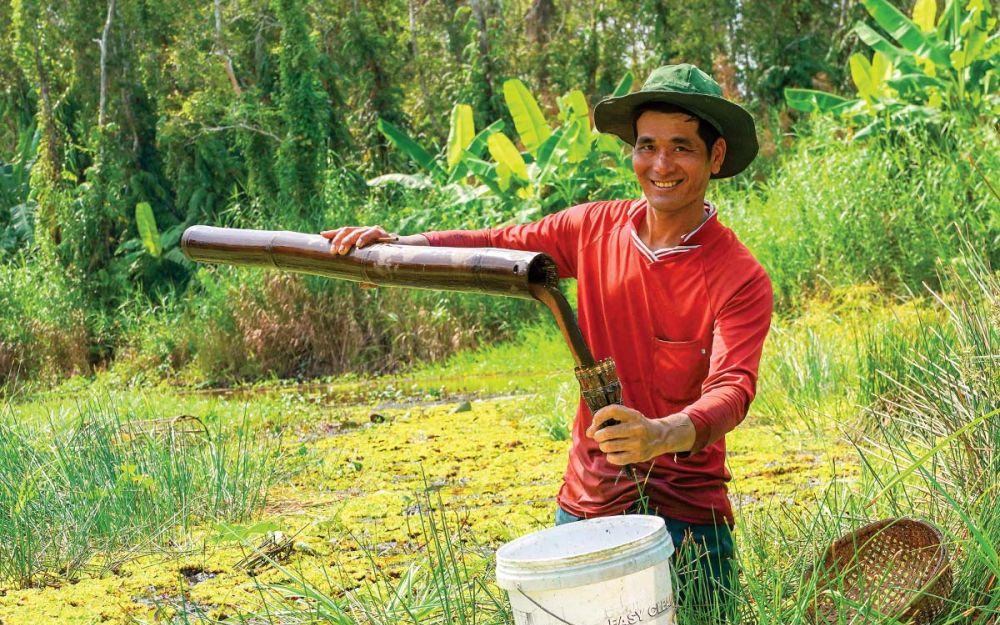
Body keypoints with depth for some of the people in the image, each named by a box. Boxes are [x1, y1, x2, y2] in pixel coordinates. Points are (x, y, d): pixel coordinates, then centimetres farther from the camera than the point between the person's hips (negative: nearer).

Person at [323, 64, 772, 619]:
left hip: (685, 518, -3)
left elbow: (732, 389, -26)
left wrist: (663, 434, -47)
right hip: (585, 505, 4)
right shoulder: (595, 229, 2)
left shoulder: (741, 281, -14)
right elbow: (498, 245, 9)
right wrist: (397, 244, -8)